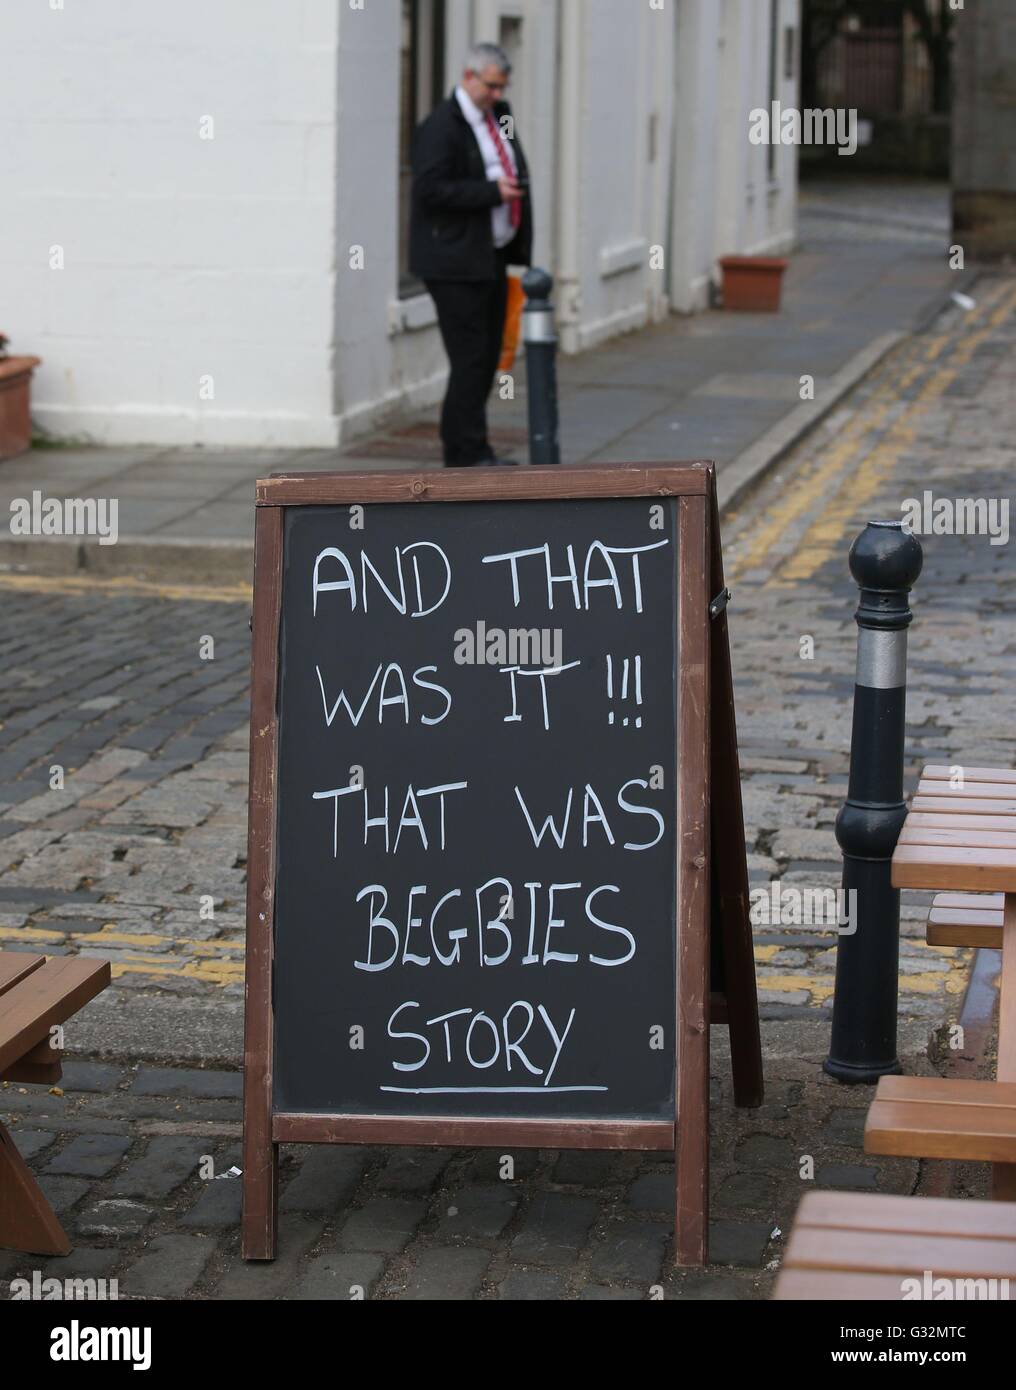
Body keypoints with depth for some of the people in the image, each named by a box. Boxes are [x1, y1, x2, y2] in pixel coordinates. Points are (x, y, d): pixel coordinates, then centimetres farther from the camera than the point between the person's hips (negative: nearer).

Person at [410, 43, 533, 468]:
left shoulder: (499, 114, 14)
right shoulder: (441, 126, -14)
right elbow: (430, 189, -21)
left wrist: (516, 183, 7)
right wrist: (492, 191, -24)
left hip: (491, 256, 9)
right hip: (456, 261, -9)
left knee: (489, 354, 11)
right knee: (471, 357, -9)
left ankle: (463, 445, 19)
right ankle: (466, 453, -5)